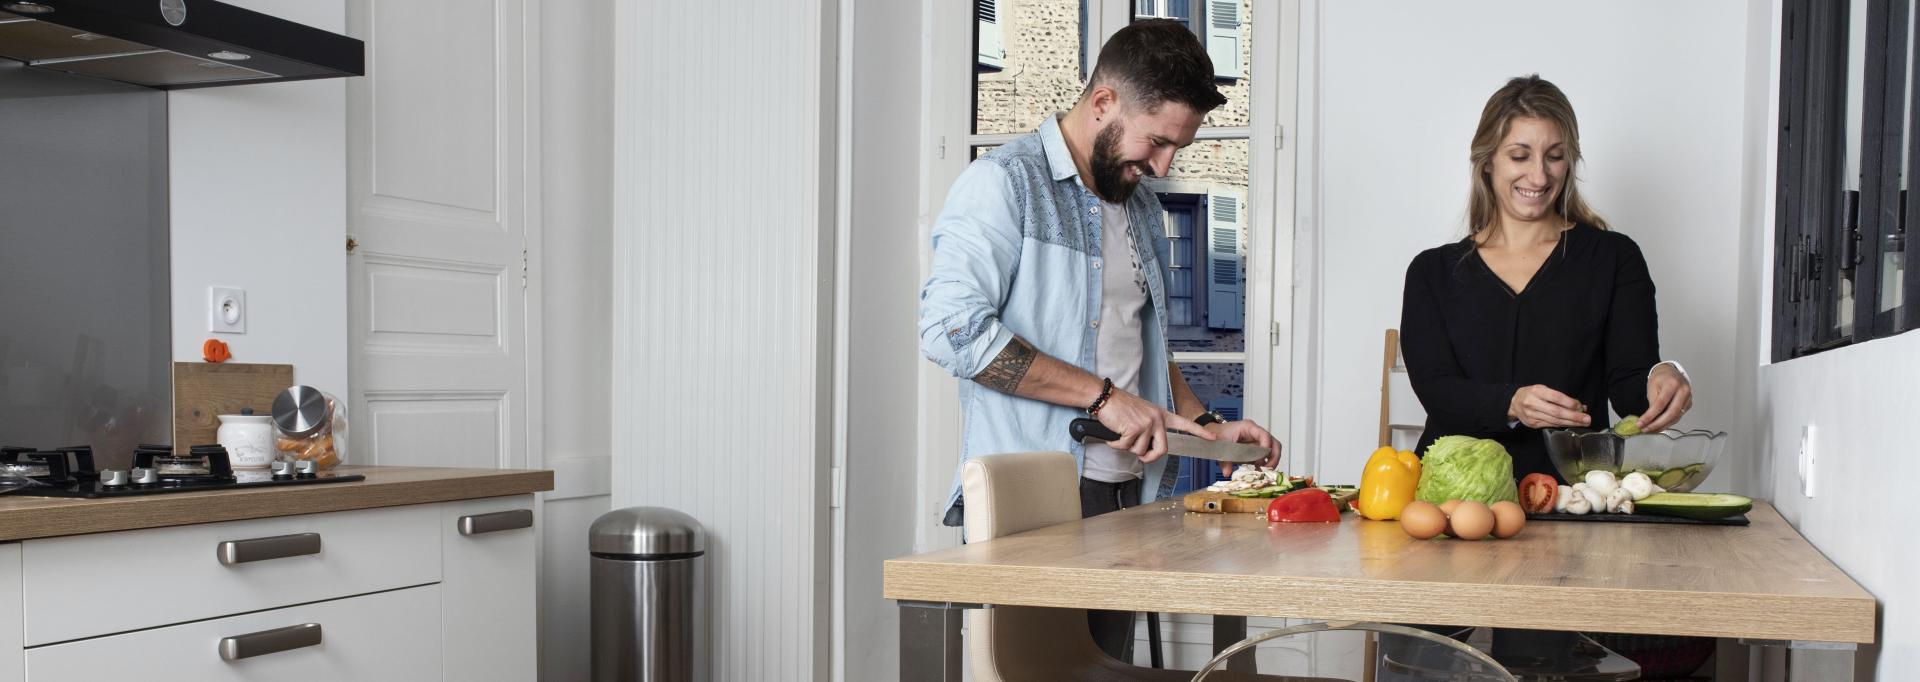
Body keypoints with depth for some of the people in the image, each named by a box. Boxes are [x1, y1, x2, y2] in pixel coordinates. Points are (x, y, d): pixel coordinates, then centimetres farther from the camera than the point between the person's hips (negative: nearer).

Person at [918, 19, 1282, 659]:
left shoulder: (1142, 206, 19)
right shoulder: (1003, 182, -7)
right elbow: (952, 328, -19)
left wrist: (1206, 425, 12)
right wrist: (1102, 396, -17)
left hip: (1125, 494, 7)